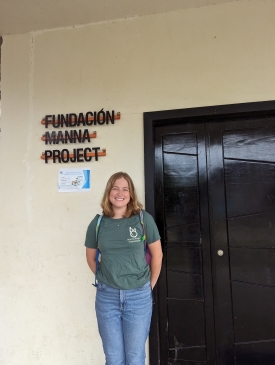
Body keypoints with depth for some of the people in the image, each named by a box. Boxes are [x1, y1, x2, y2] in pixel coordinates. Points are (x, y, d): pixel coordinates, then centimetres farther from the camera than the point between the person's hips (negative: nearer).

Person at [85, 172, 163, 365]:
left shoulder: (144, 219, -9)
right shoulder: (97, 223, -4)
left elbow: (157, 254, -1)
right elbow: (91, 257, 10)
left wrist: (150, 284, 3)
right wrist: (104, 279, 5)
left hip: (139, 296, -1)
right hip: (107, 297, 2)